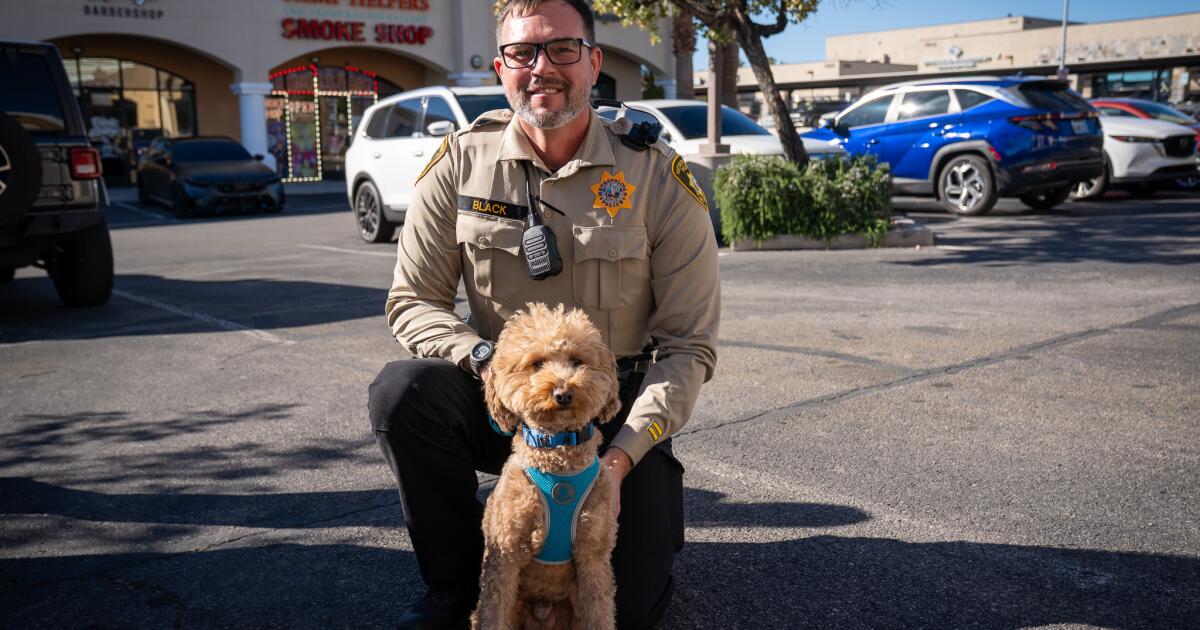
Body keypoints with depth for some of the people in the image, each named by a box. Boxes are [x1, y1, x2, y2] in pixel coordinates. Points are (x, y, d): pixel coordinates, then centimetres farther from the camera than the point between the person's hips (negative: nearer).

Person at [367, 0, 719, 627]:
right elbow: (412, 301, -3)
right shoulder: (461, 162, -7)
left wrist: (623, 456, -22)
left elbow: (689, 344, -11)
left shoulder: (658, 177, -12)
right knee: (403, 390, -28)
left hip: (615, 411, -1)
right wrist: (487, 357, -23)